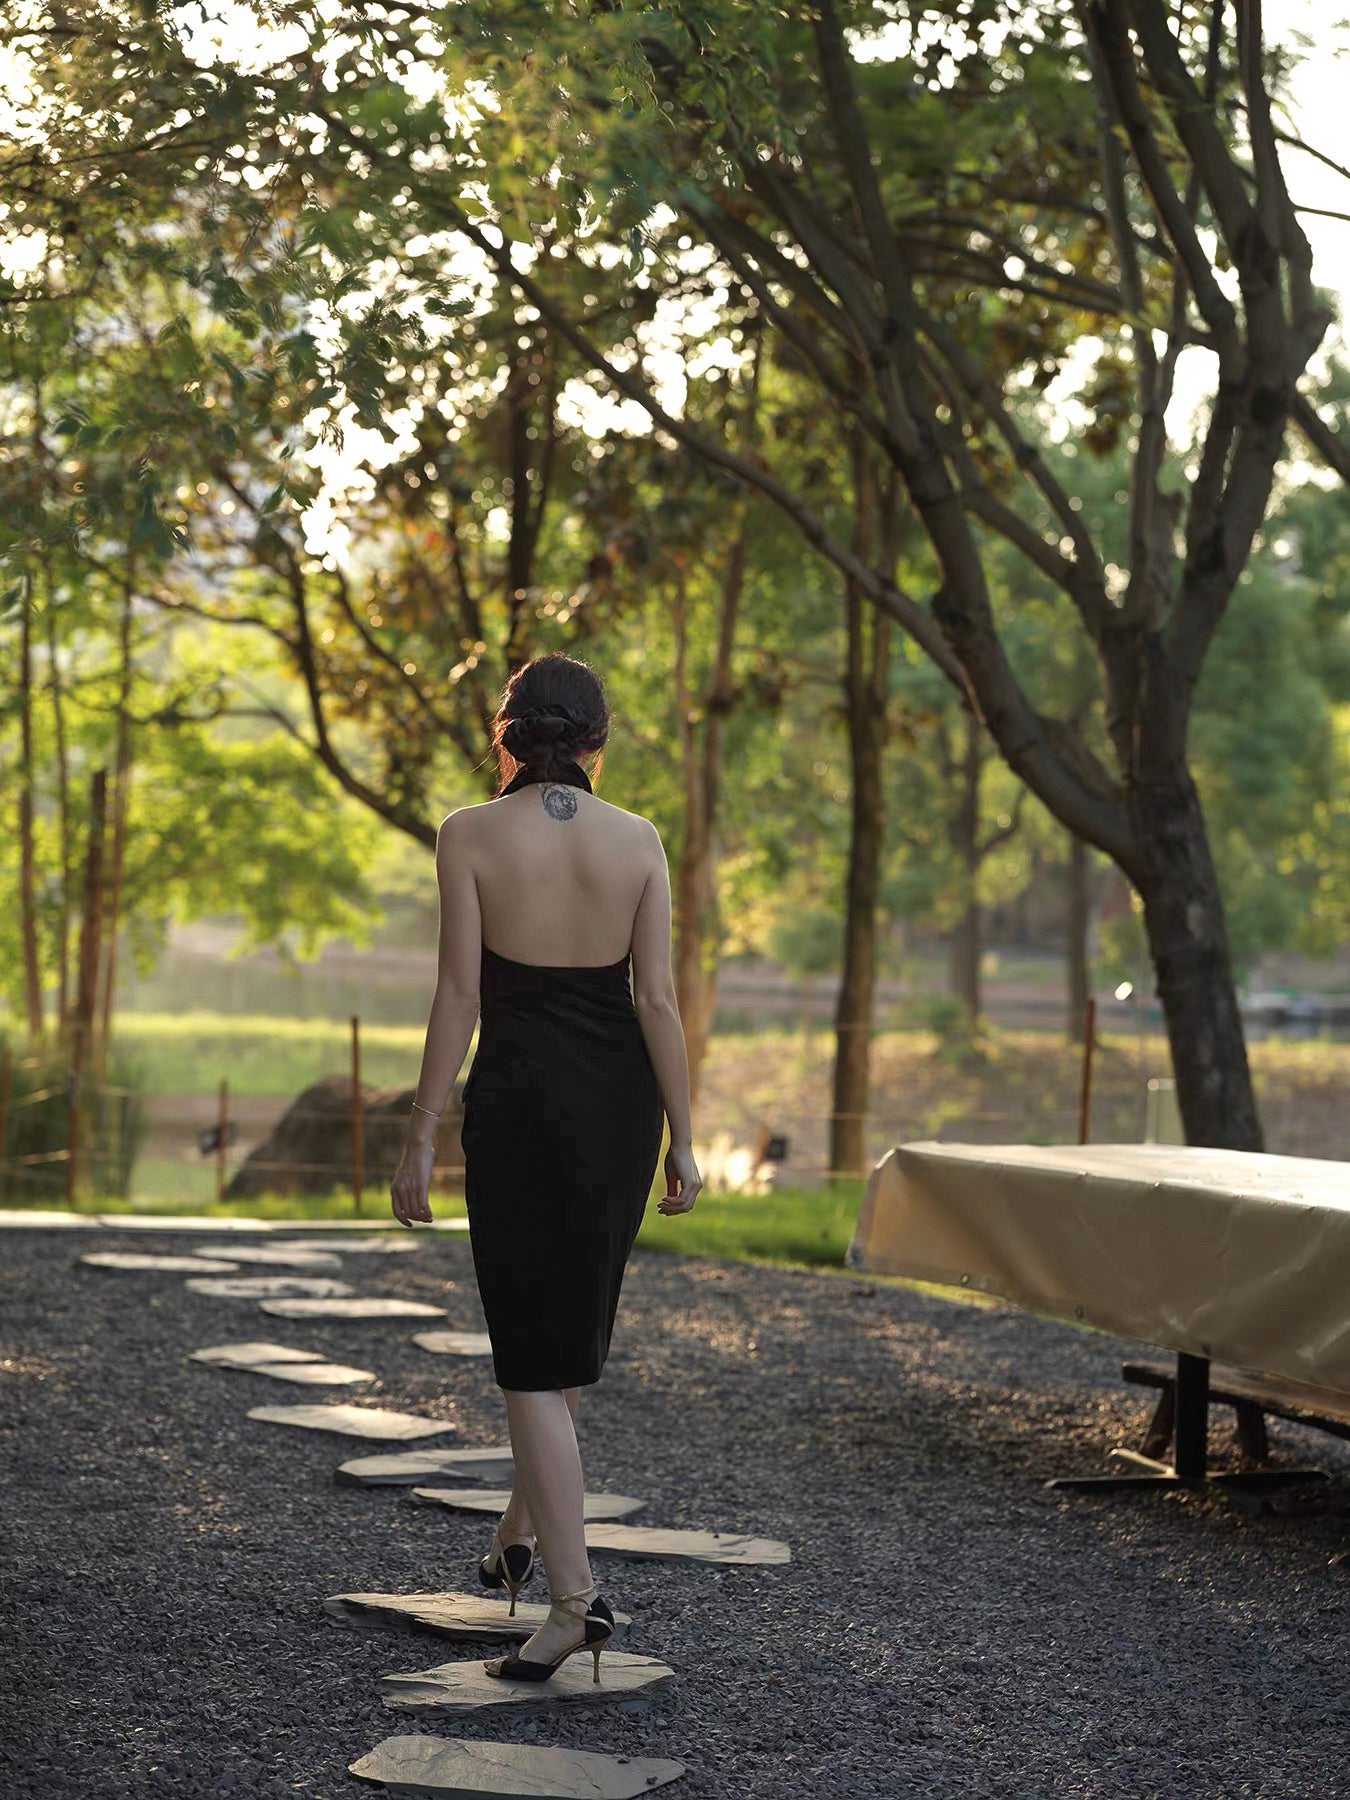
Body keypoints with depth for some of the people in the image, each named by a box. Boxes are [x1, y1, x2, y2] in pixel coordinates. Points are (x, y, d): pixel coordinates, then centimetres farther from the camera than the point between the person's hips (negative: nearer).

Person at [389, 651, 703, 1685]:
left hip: (519, 1096, -4)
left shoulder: (470, 836, -8)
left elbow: (459, 996, -10)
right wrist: (684, 1138, 2)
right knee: (572, 1321, 22)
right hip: (621, 1096, 4)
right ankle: (523, 1532, 36)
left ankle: (575, 1593, -9)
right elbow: (657, 997, -3)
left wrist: (422, 1138, -5)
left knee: (536, 1351, -1)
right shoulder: (638, 840, -1)